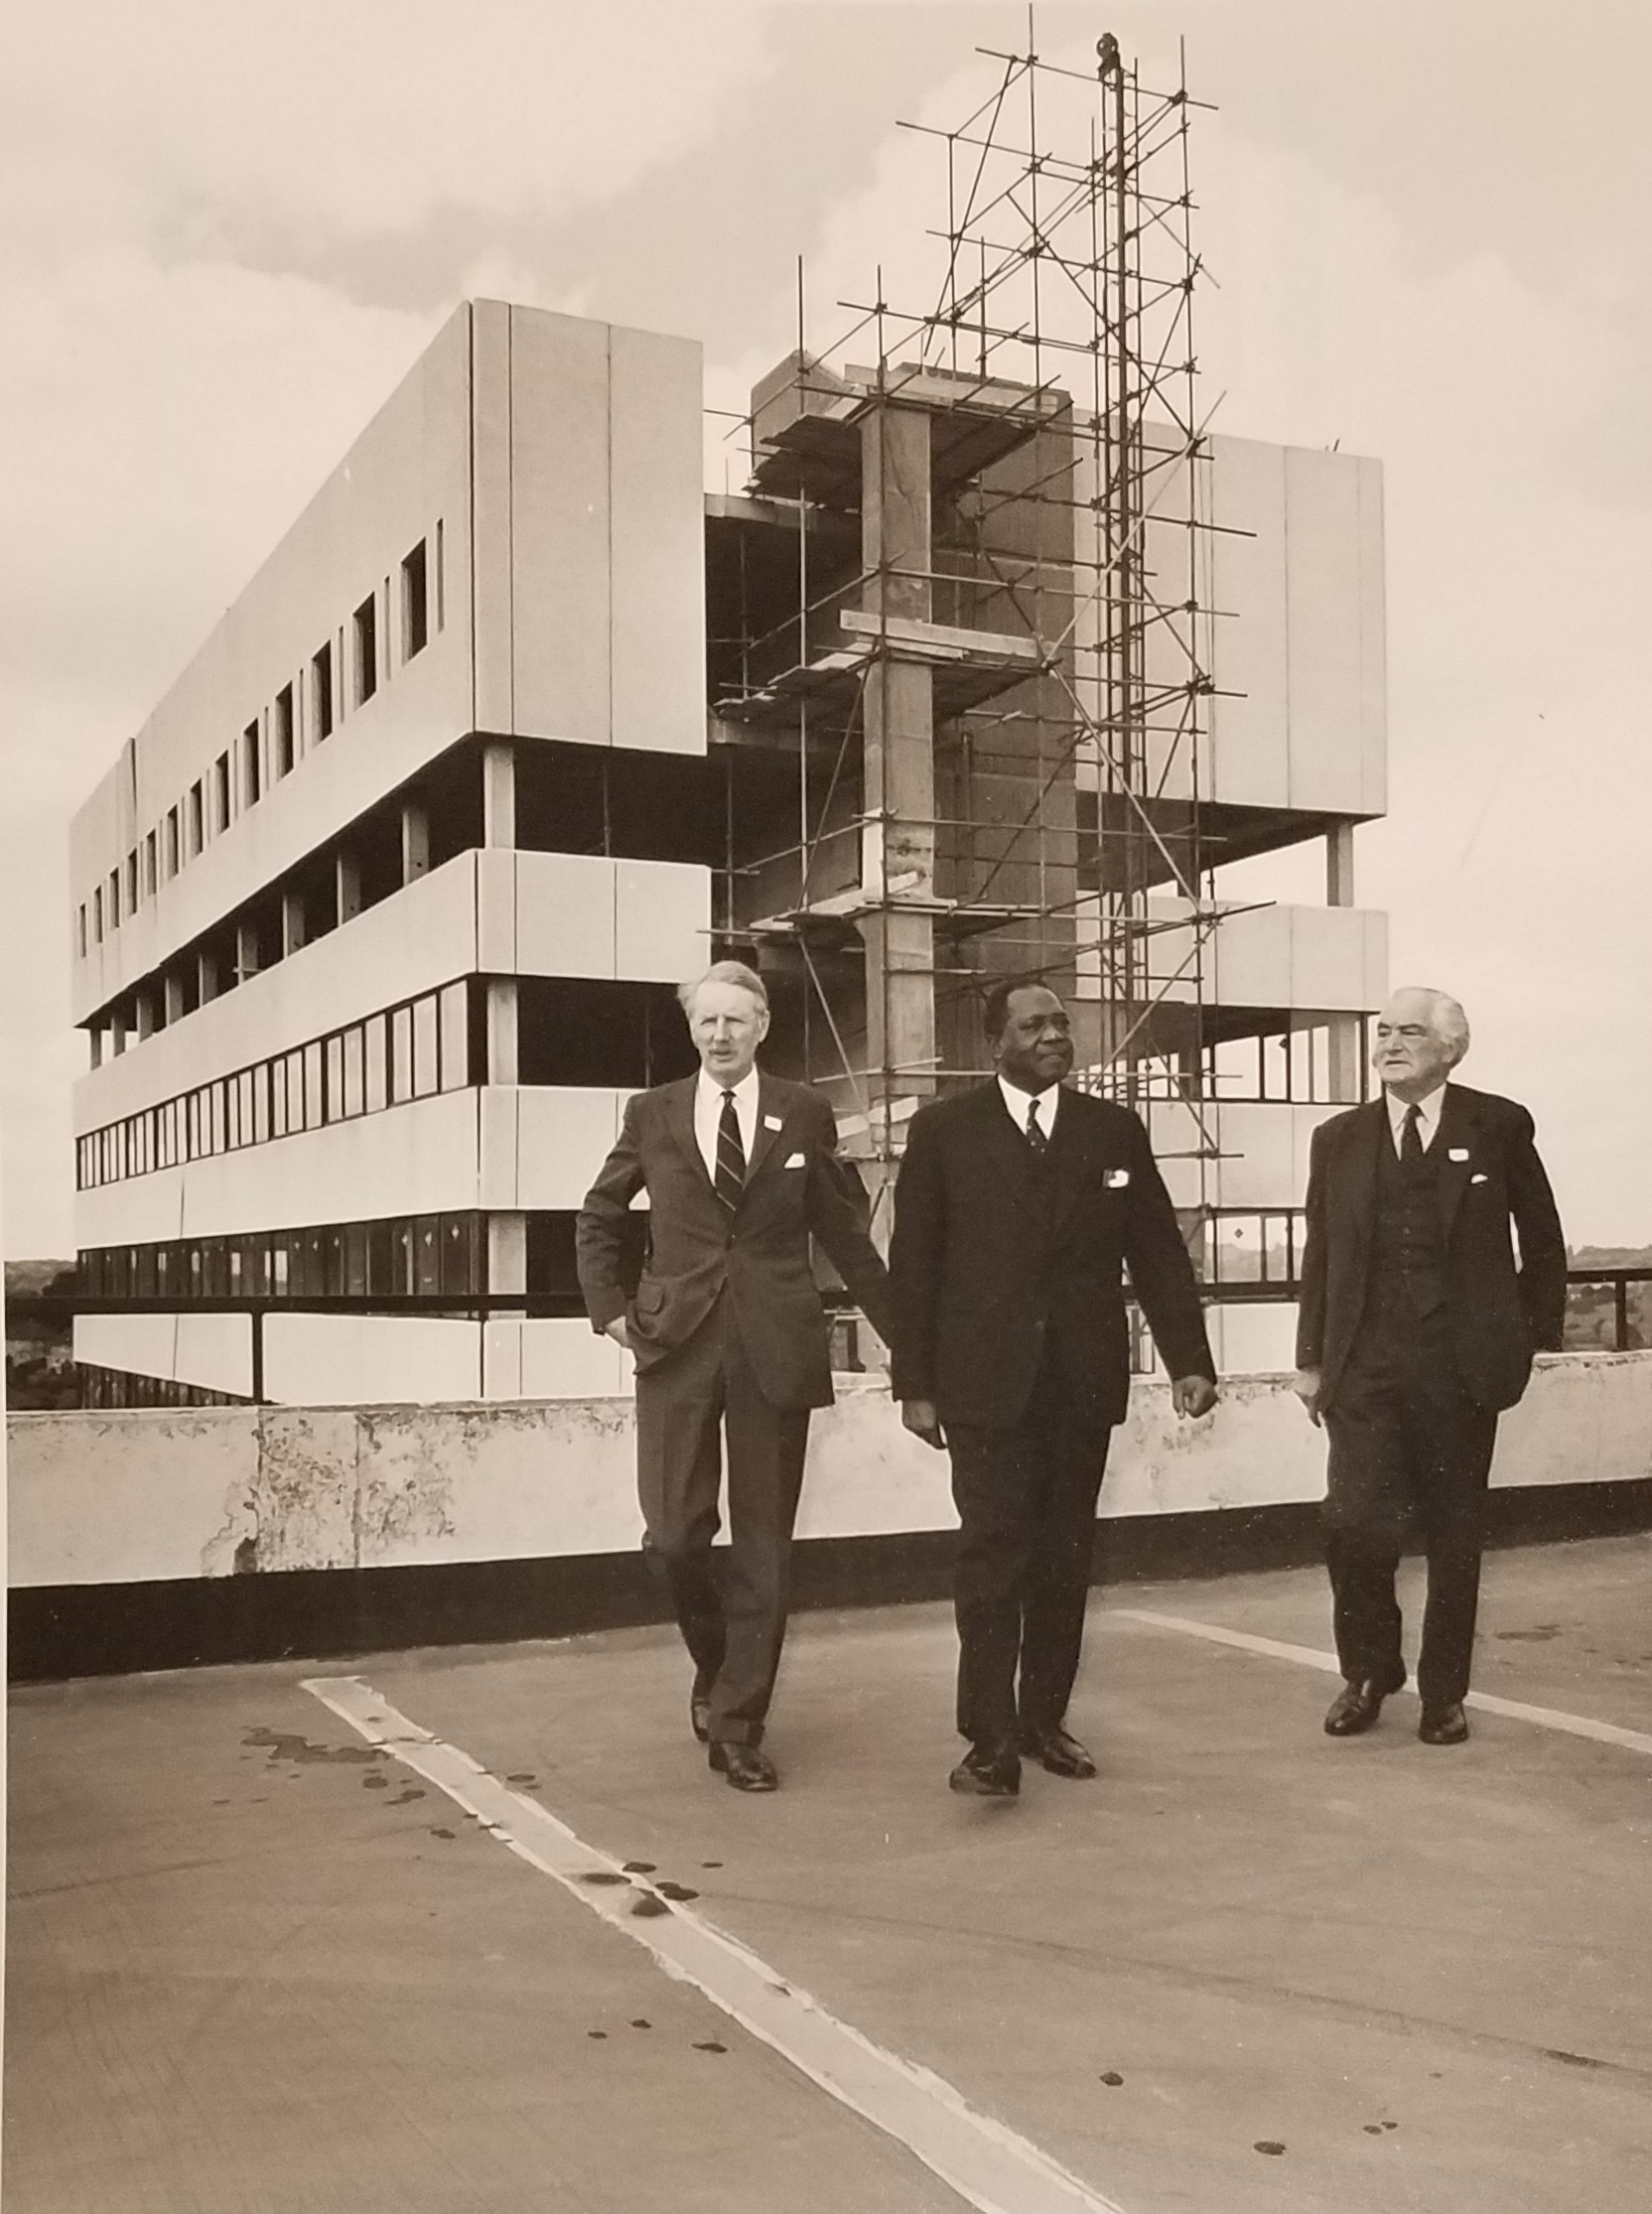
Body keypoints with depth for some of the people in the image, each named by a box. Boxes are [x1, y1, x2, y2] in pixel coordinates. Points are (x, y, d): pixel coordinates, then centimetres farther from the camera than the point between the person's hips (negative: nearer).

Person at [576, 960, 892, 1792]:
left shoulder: (803, 1114, 5)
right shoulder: (652, 1113, 7)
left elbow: (844, 1233, 10)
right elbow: (597, 1218, 17)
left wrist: (905, 1335, 8)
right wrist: (610, 1309, 6)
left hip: (776, 1349, 0)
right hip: (677, 1347, 0)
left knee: (763, 1549, 4)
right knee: (674, 1535, -5)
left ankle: (738, 1729, 16)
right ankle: (717, 1660, 27)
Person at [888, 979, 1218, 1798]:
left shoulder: (1113, 1130, 7)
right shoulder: (944, 1130, 0)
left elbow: (1158, 1252, 6)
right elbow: (913, 1263, -1)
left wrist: (1188, 1359, -3)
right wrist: (913, 1383, -4)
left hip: (1083, 1382, 3)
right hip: (986, 1383, -3)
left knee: (1066, 1558, 9)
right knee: (993, 1555, -5)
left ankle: (1045, 1717, 22)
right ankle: (990, 1739, 0)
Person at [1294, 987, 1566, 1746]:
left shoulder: (1498, 1126, 1)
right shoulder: (1339, 1139, 8)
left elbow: (1542, 1239, 9)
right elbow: (1320, 1255, 9)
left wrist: (1532, 1332, 6)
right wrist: (1311, 1357, 7)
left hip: (1462, 1365, -1)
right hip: (1365, 1365, 1)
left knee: (1454, 1533, 8)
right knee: (1355, 1522, -6)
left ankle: (1443, 1693, 24)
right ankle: (1367, 1671, 18)